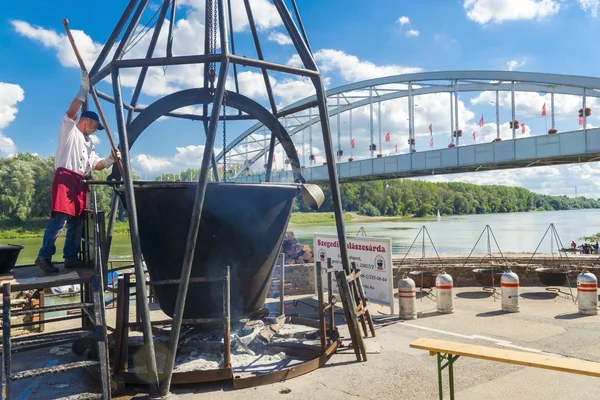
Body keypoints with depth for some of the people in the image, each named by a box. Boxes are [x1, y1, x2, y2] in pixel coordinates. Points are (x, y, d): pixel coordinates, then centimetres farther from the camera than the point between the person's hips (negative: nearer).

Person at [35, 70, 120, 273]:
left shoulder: (88, 143, 29)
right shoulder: (69, 129, 8)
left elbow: (97, 165, 19)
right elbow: (72, 111, -12)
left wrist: (110, 160, -1)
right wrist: (85, 88, -13)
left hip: (80, 183, 8)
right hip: (64, 178, -8)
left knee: (77, 222, 5)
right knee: (59, 218, -16)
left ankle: (70, 257, 10)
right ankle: (44, 256, -11)